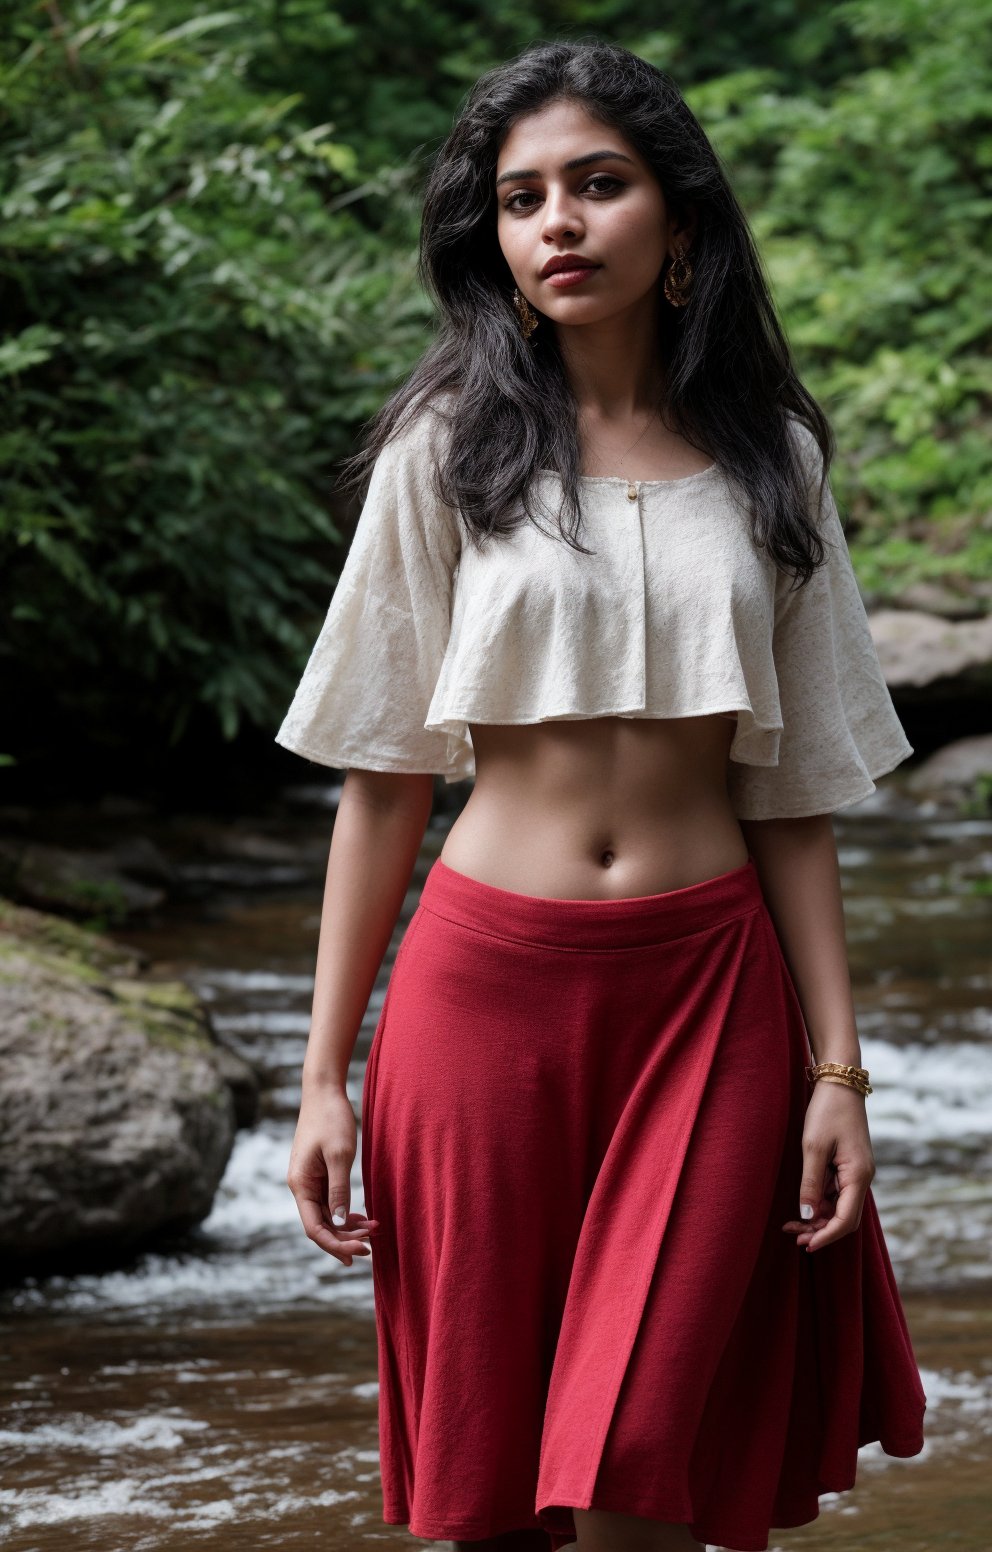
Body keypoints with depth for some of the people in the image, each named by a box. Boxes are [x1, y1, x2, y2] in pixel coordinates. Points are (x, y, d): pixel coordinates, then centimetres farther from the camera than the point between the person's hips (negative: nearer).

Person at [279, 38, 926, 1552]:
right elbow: (384, 776, 3)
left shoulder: (769, 461, 7)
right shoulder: (451, 449, 2)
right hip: (492, 974, 0)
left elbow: (791, 795, 9)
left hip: (711, 986, 1)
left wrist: (838, 1068, 3)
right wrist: (325, 1075, 0)